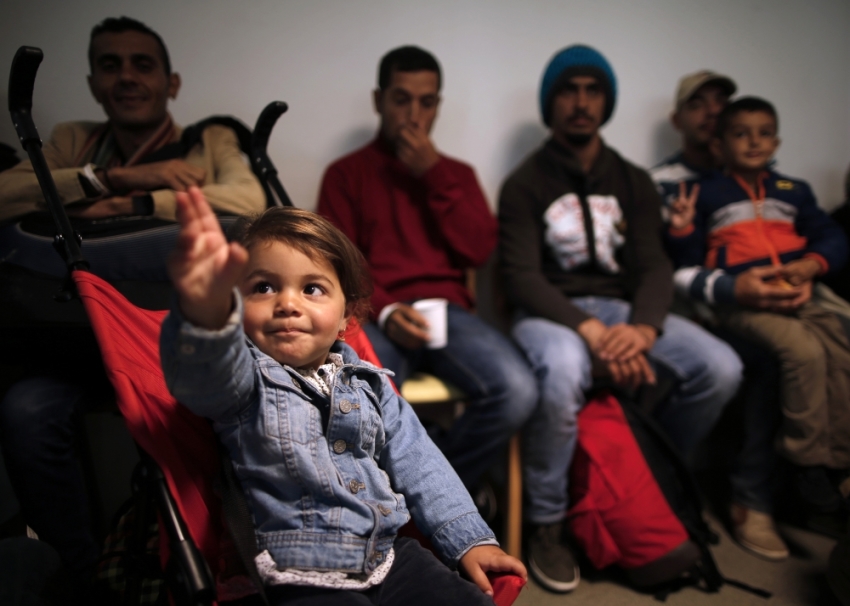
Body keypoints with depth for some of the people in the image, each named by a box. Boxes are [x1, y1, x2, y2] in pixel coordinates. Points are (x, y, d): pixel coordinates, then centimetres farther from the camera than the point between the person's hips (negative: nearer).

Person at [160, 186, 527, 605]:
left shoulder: (368, 384, 9)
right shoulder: (242, 379, -7)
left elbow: (417, 464, 12)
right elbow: (201, 370, -32)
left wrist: (470, 539, 8)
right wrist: (208, 308, -55)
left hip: (391, 557, 5)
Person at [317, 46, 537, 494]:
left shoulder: (457, 173, 22)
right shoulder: (346, 173, 15)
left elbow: (480, 250, 6)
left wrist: (434, 175, 0)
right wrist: (385, 313, -15)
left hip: (448, 311, 3)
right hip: (378, 318, -2)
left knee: (516, 392, -27)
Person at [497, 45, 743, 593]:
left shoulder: (634, 182, 13)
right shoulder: (525, 184, 1)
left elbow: (653, 266, 2)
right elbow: (521, 277, -11)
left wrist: (642, 327, -22)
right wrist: (591, 331, -27)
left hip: (621, 308, 4)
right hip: (551, 313, -4)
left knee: (721, 368, -20)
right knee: (562, 374, -39)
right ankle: (547, 525, -15)